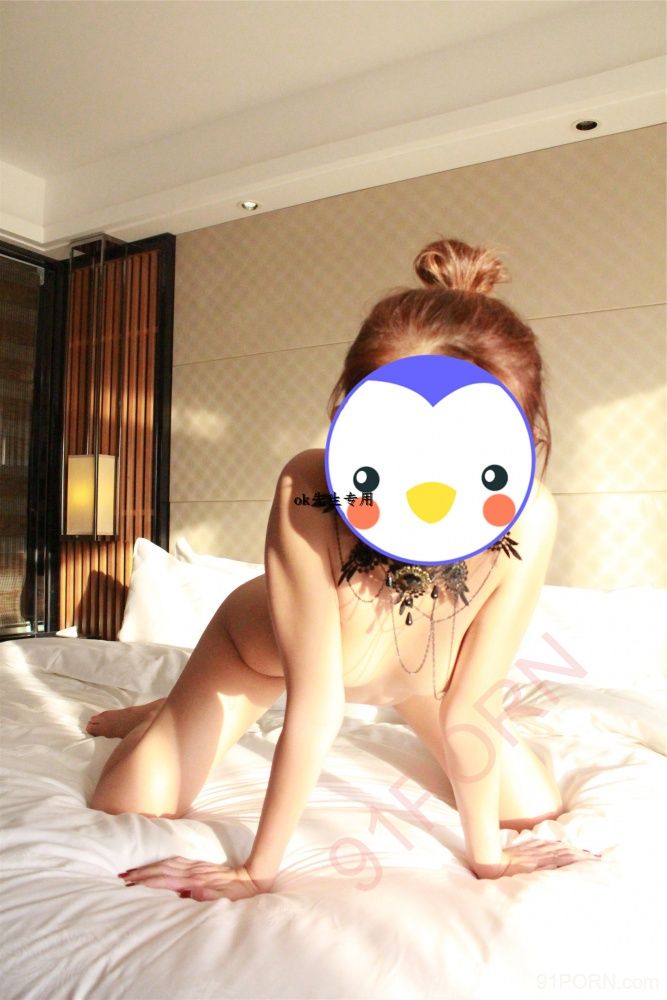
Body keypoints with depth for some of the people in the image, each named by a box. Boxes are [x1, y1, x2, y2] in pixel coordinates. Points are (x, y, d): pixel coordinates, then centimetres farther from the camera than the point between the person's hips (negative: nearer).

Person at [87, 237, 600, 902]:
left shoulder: (528, 521, -37)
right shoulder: (308, 494, -42)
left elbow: (471, 708, -24)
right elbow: (315, 705, -33)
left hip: (408, 674, 2)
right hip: (262, 647, -1)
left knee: (534, 808, 8)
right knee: (129, 805, -5)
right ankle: (167, 715, 30)